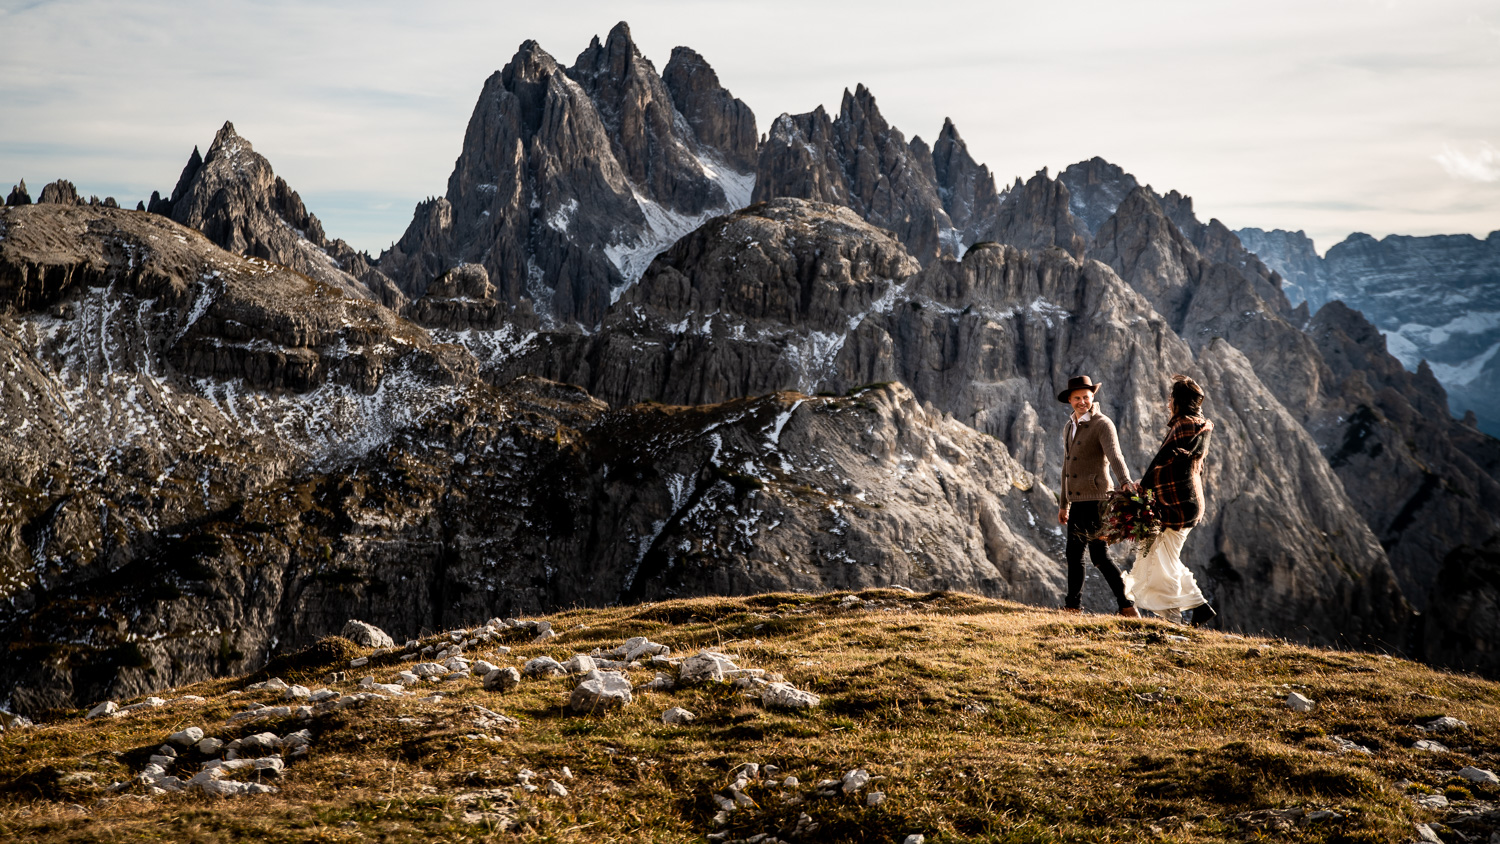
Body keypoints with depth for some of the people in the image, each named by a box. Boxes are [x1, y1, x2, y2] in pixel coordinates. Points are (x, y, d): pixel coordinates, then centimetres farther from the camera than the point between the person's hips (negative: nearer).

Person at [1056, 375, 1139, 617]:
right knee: (1074, 553, 14)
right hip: (1077, 501, 8)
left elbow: (1115, 455, -26)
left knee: (1100, 556, -9)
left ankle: (1126, 606, -3)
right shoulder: (1069, 427, 17)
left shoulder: (1103, 424, -8)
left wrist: (1126, 482, -43)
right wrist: (1063, 504, 25)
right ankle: (1073, 605, 25)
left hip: (1095, 499, -8)